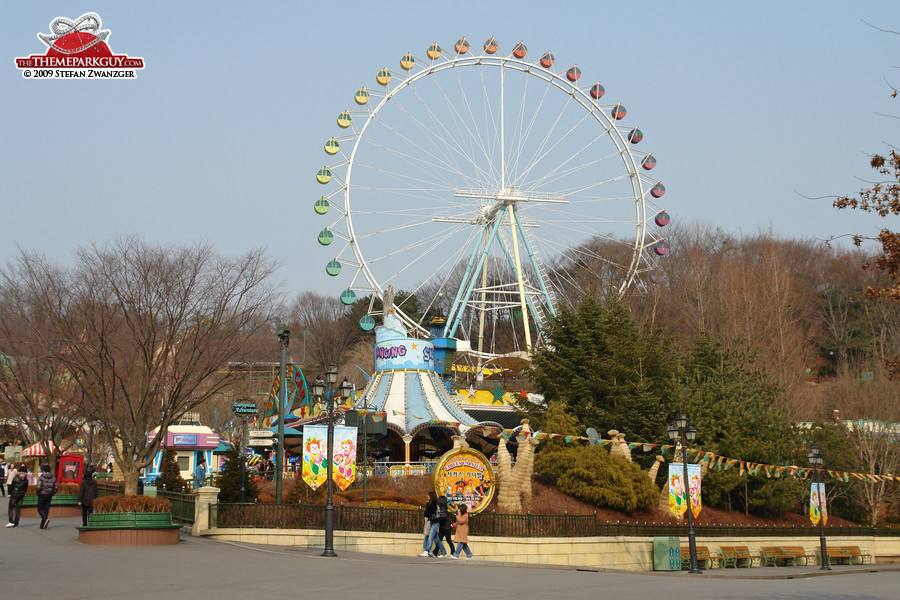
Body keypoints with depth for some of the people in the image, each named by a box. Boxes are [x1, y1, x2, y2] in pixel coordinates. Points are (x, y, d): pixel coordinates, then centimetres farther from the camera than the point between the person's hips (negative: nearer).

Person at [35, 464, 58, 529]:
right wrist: (52, 493, 12)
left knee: (40, 509, 5)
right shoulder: (53, 478, 4)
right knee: (46, 509, 10)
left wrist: (38, 493, -3)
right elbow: (56, 487, 1)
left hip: (42, 495, -5)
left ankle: (45, 519, -22)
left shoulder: (41, 477, -10)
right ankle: (42, 525, 10)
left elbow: (38, 487, -19)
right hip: (49, 496, 5)